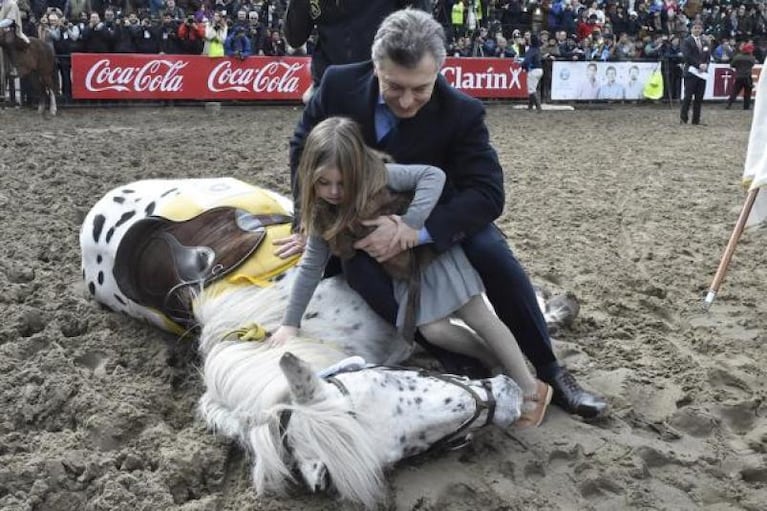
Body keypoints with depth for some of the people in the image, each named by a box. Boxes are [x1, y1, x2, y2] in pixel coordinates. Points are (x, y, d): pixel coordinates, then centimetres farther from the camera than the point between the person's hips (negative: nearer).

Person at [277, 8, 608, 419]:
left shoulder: (461, 112, -27)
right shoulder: (340, 85, -23)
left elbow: (488, 193, -33)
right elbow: (303, 147, -5)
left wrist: (412, 231, -45)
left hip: (434, 210, 0)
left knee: (493, 255, -25)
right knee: (358, 268, -31)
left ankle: (549, 372, -7)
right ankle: (459, 366, -21)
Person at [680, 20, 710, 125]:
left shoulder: (705, 42, 16)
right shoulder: (687, 41, -2)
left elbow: (708, 55, 12)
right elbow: (687, 56, -12)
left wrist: (705, 65, -8)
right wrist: (699, 65, -16)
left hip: (702, 72, 6)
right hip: (691, 72, -6)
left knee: (699, 97, 5)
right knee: (688, 96, -7)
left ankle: (696, 119, 8)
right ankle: (683, 118, 0)